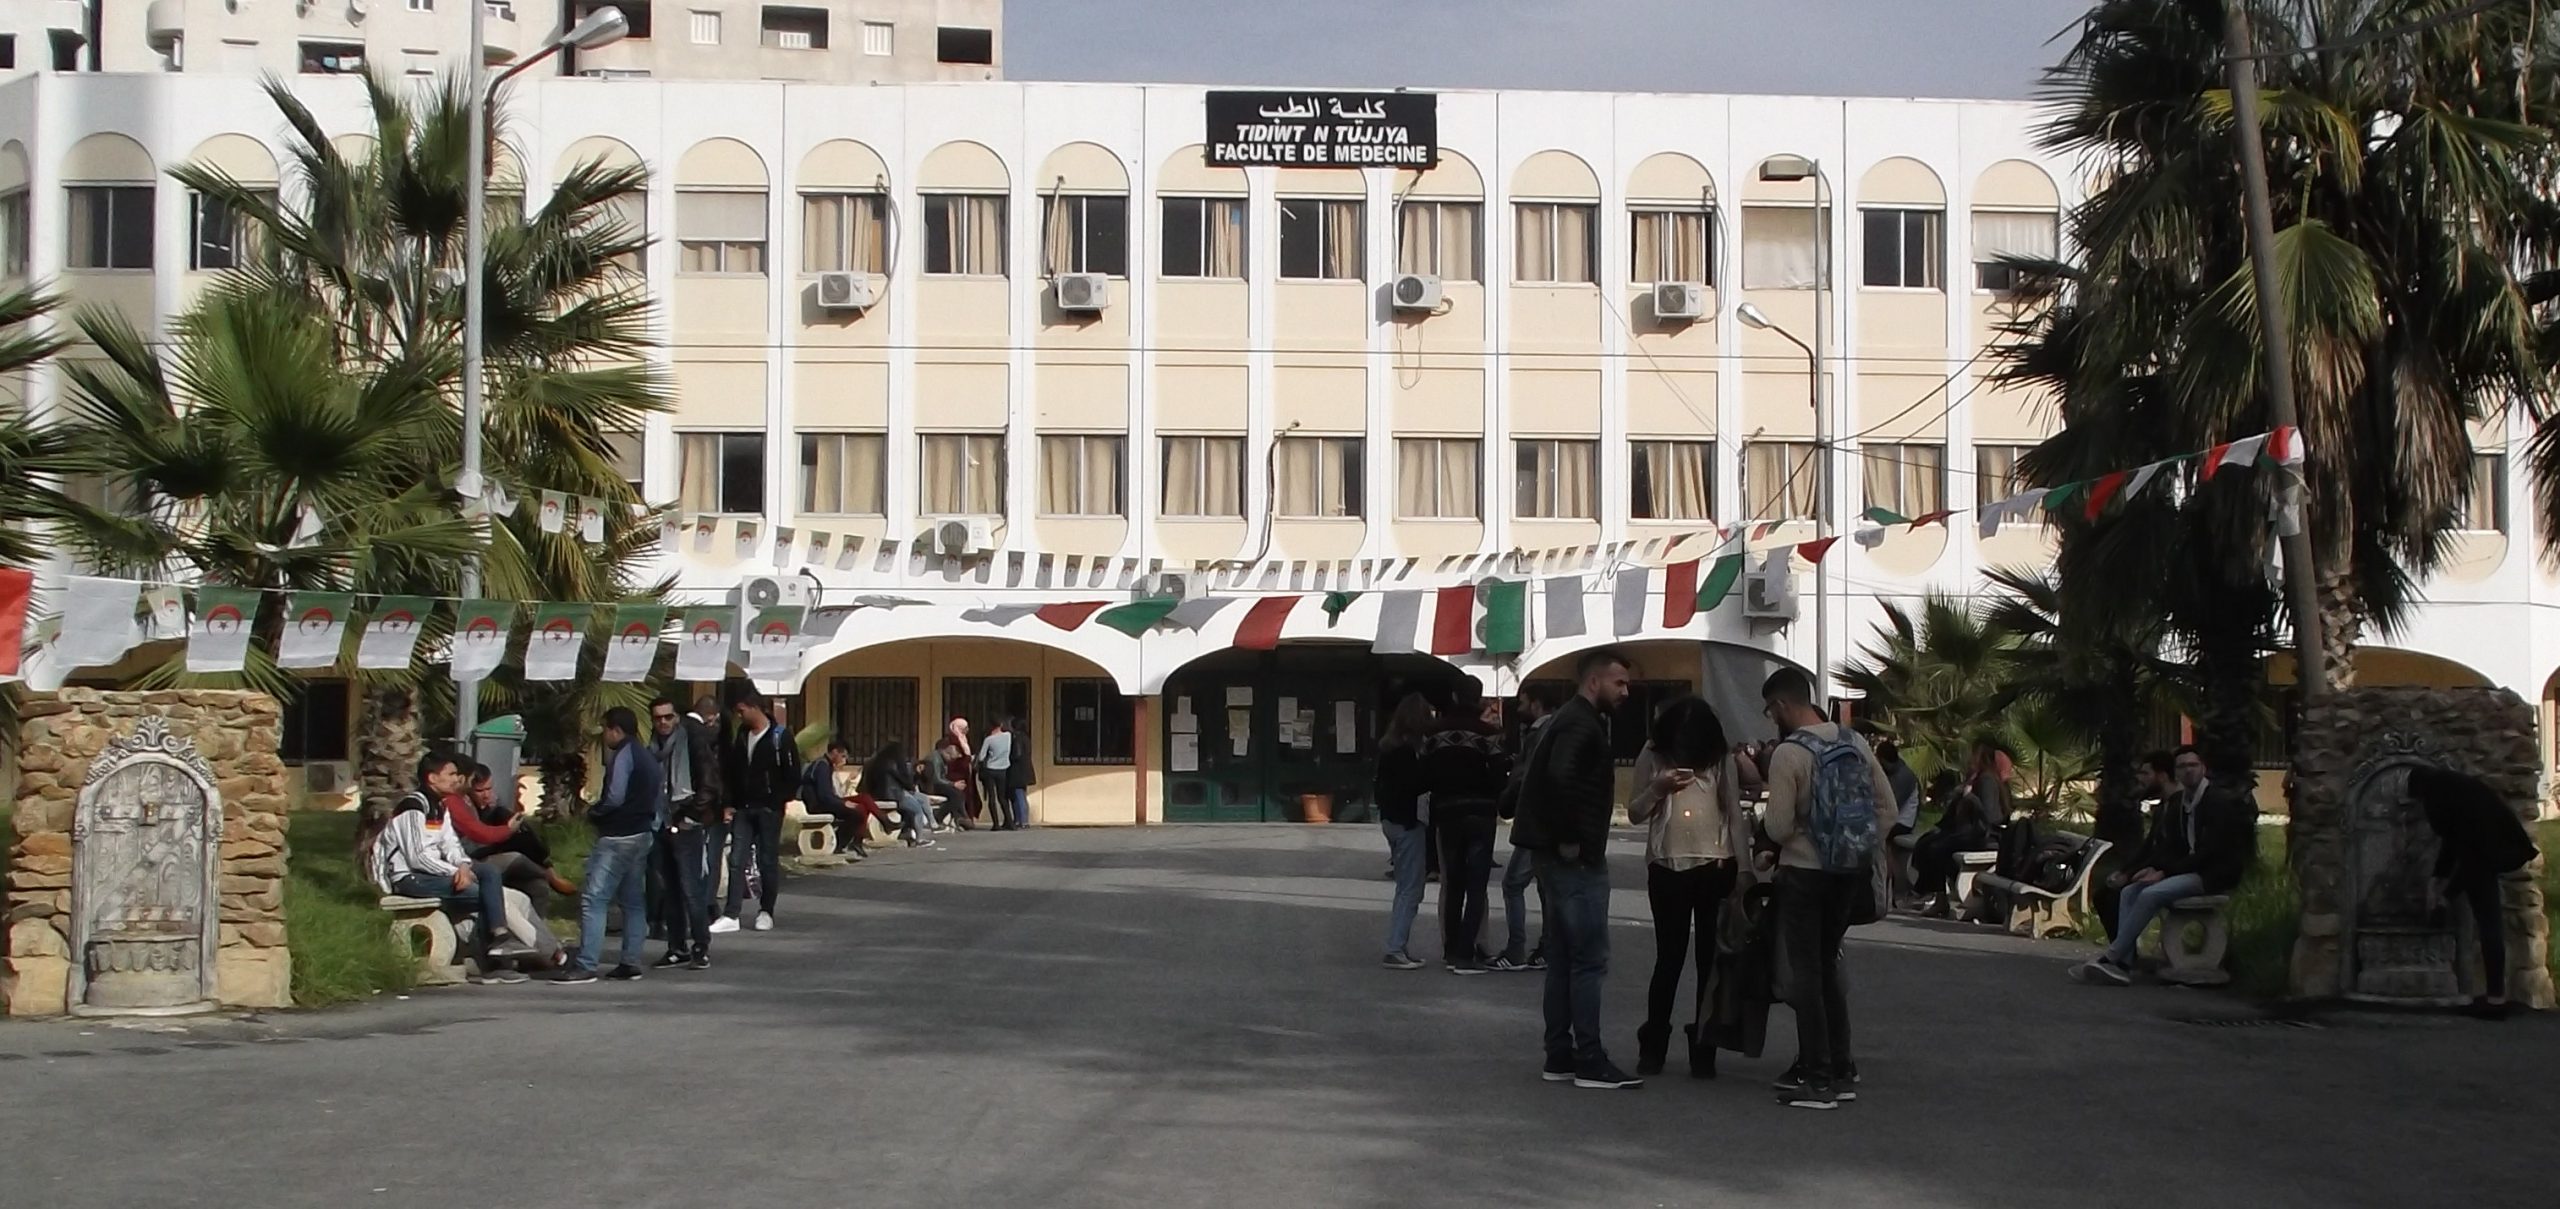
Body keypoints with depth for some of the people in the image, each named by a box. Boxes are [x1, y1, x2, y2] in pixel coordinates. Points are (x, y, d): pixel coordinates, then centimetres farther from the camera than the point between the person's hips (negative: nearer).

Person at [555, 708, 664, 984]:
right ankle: (630, 963, 13)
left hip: (618, 837, -10)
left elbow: (615, 797, -20)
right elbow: (660, 798, 15)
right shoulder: (649, 758, 16)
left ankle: (585, 964, -15)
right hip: (642, 834, 10)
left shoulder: (623, 755, -11)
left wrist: (592, 813, -5)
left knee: (594, 899, -10)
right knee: (633, 901, 13)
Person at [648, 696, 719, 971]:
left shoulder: (693, 742, -5)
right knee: (670, 891, 10)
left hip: (687, 826, -6)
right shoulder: (654, 747, 13)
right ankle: (678, 948, 16)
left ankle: (701, 948, -4)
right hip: (661, 825, 6)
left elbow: (709, 783, -8)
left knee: (691, 889, -9)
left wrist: (694, 812, -13)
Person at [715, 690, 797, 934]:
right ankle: (731, 916, -3)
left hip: (768, 810, -5)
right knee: (737, 861, -1)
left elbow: (793, 776, -7)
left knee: (768, 862, 4)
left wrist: (777, 802, -10)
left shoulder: (780, 737, -8)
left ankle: (766, 912, 15)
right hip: (743, 809, 5)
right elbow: (730, 772, 14)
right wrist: (730, 804, 5)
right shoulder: (741, 736, 9)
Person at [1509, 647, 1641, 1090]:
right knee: (1589, 959, -7)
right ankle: (1590, 1061, -6)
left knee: (1564, 960, 12)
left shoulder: (1571, 720, 19)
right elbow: (1560, 777, -31)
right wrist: (1569, 838, -24)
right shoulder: (1582, 725, -14)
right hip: (1577, 859, -11)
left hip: (1557, 856, 11)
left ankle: (1560, 1056, 16)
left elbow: (1545, 776, 23)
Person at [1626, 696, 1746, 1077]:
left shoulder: (1721, 758, 0)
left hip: (1715, 867, 0)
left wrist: (1742, 869, -1)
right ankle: (1652, 1047, 11)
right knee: (1669, 959, 0)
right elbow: (1635, 813, 3)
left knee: (1712, 959, 4)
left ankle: (1705, 1050, 11)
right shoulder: (1652, 756, 1)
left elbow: (1735, 814, 3)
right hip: (1667, 869, 0)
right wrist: (1658, 788, -16)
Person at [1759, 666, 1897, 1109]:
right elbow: (1887, 807, 6)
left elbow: (1778, 827, -16)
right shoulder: (1854, 742, 3)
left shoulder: (1788, 753, -16)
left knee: (1805, 971, 0)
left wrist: (1765, 818, 6)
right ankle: (1840, 1069, 20)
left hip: (1805, 872, -7)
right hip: (1851, 872, 7)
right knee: (1827, 965, 18)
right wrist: (1866, 849, 14)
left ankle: (1816, 1078, -1)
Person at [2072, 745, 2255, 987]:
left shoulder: (2221, 801, -11)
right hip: (2187, 870, 8)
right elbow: (2157, 844, 12)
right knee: (2129, 892, -9)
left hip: (2214, 875, -8)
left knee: (2150, 894, -26)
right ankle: (2123, 965, -21)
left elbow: (2210, 851, -18)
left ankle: (2111, 958, -24)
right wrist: (2127, 873, -2)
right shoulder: (2174, 802, 13)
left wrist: (2164, 873, -21)